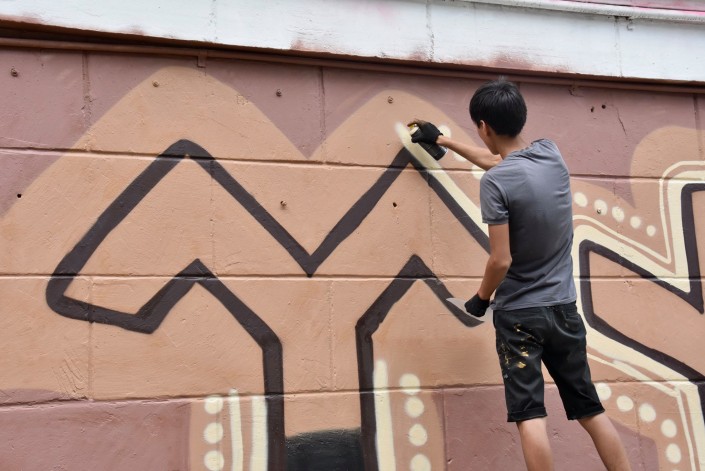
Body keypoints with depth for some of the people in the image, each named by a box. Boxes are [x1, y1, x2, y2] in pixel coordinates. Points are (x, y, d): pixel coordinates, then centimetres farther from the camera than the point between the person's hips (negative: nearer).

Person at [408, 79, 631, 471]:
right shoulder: (552, 153, 1)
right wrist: (442, 140, 30)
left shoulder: (496, 183, -18)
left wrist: (481, 298, 2)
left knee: (530, 416, -3)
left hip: (520, 313, -6)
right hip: (564, 307, 6)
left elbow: (501, 260, -18)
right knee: (591, 409, 14)